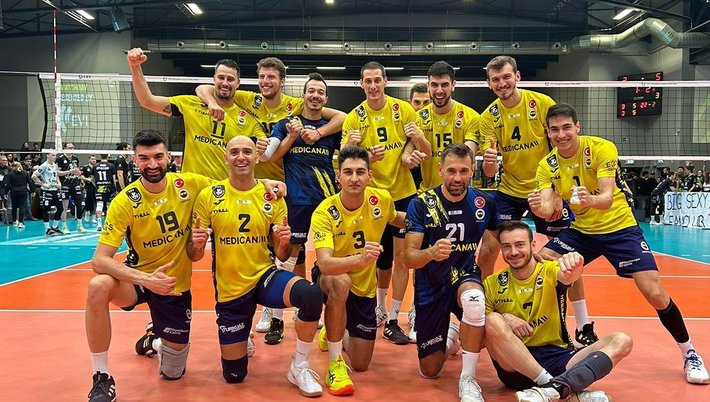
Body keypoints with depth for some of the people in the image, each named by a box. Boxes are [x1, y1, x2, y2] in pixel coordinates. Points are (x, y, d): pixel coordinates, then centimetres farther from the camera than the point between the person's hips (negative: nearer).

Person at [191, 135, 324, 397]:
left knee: (312, 295, -32)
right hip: (229, 290, 0)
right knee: (234, 375, 6)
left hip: (265, 277, 0)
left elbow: (282, 256, 1)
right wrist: (197, 245, -25)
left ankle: (299, 367, -9)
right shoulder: (208, 196, -6)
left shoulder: (272, 196, -3)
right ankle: (242, 339, 42)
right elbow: (194, 256, -2)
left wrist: (285, 243, -21)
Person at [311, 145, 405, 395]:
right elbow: (324, 264, -40)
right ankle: (335, 362, -23)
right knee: (341, 282, -42)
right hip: (330, 279, -3)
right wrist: (360, 259, -58)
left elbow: (397, 218, 11)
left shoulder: (382, 199, -15)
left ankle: (334, 334, 44)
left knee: (361, 365, 8)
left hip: (365, 287, 4)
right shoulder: (324, 213, -26)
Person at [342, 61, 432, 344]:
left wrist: (418, 137, -25)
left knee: (401, 256, 1)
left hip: (402, 193, 0)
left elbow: (427, 153, -3)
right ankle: (380, 308, 36)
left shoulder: (403, 109, -3)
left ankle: (392, 321, 13)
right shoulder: (354, 118, -3)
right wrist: (365, 155, -26)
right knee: (381, 256, 11)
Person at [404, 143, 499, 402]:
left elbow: (496, 238, 13)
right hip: (431, 288, 0)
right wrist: (431, 252, -41)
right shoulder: (421, 204, -15)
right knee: (430, 372, 7)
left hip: (465, 279, 0)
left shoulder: (484, 202, -7)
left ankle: (468, 379, -19)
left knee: (474, 299, -39)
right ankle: (451, 333, 42)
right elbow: (408, 258, -20)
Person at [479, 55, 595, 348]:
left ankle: (583, 328, 14)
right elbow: (489, 172, -7)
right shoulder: (488, 117, -5)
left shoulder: (542, 103, -11)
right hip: (509, 191, 2)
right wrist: (489, 162, -31)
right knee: (488, 248, -4)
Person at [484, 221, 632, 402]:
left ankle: (556, 387, -43)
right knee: (494, 321, -28)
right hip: (515, 365, -1)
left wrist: (574, 267, -45)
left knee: (621, 341, -18)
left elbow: (566, 277, -22)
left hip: (556, 356, 1)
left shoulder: (549, 270, 1)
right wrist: (504, 318, -20)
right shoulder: (492, 284, 4)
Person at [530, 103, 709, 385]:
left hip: (619, 228, -4)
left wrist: (590, 200, -51)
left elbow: (607, 197, -28)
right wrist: (539, 207, -40)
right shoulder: (547, 165, -6)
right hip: (581, 231, 4)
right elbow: (548, 209, -16)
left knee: (655, 293, -15)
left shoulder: (602, 148, -18)